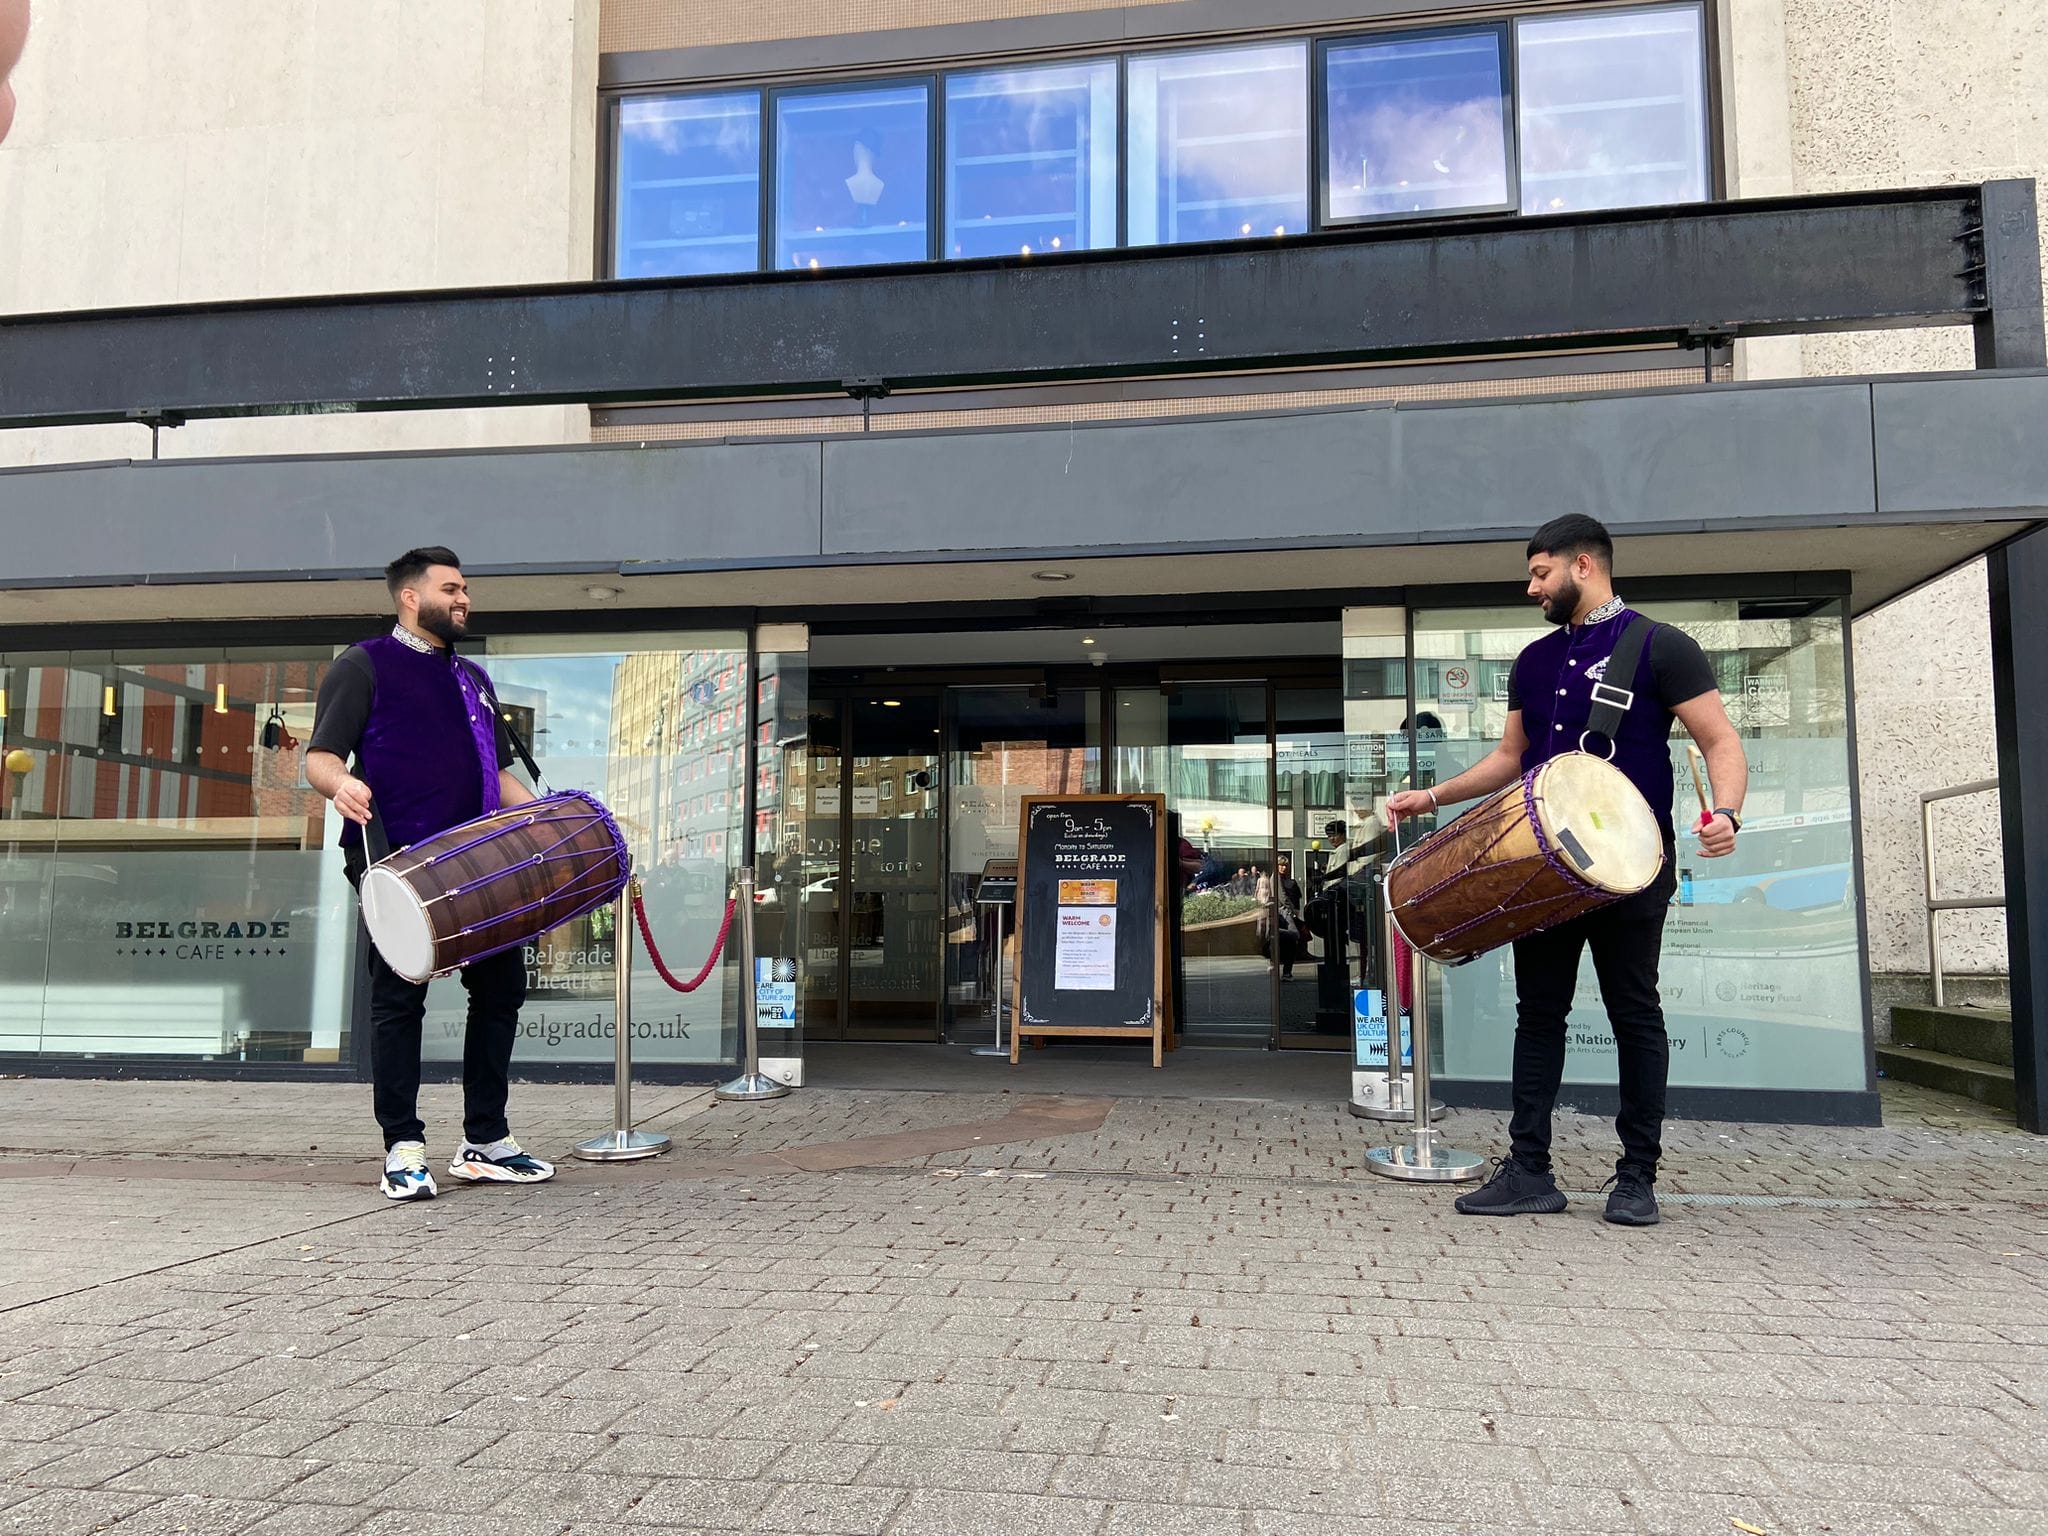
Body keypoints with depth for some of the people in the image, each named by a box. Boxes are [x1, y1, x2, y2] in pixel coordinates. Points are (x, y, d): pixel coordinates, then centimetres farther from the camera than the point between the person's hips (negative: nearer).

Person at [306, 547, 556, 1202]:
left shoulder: (474, 679, 24)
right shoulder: (365, 664, 6)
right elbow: (320, 756, -2)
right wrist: (341, 784, -24)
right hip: (397, 860, -6)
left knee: (502, 982, 5)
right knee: (399, 997, -2)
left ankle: (485, 1143, 16)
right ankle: (403, 1149, 7)